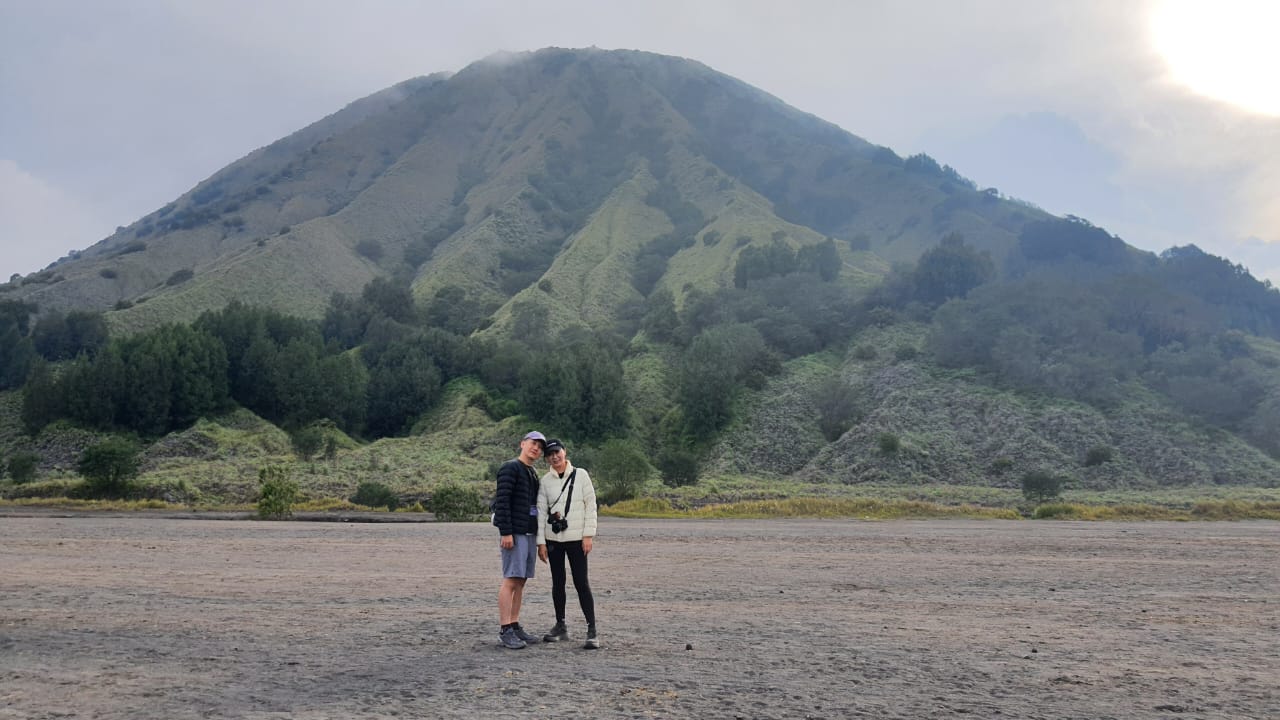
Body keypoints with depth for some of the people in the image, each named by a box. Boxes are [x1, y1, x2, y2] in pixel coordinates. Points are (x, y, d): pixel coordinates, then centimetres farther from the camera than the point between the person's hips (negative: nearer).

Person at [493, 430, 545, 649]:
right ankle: (506, 631, -8)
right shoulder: (510, 468, -6)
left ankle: (515, 626, 13)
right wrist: (506, 532, -20)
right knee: (511, 580, -10)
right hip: (514, 533, -8)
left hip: (530, 533, 8)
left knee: (521, 582, 9)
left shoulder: (533, 474, 20)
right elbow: (502, 501, -14)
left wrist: (539, 533, 18)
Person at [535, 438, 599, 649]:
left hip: (576, 538, -3)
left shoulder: (580, 475, -1)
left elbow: (591, 505, -2)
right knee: (557, 583, 10)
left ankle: (592, 631, -6)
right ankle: (561, 627, 21)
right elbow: (541, 511, 4)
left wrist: (588, 535, -8)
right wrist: (541, 542, -1)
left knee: (581, 583, -7)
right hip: (553, 538, 3)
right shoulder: (545, 481, 4)